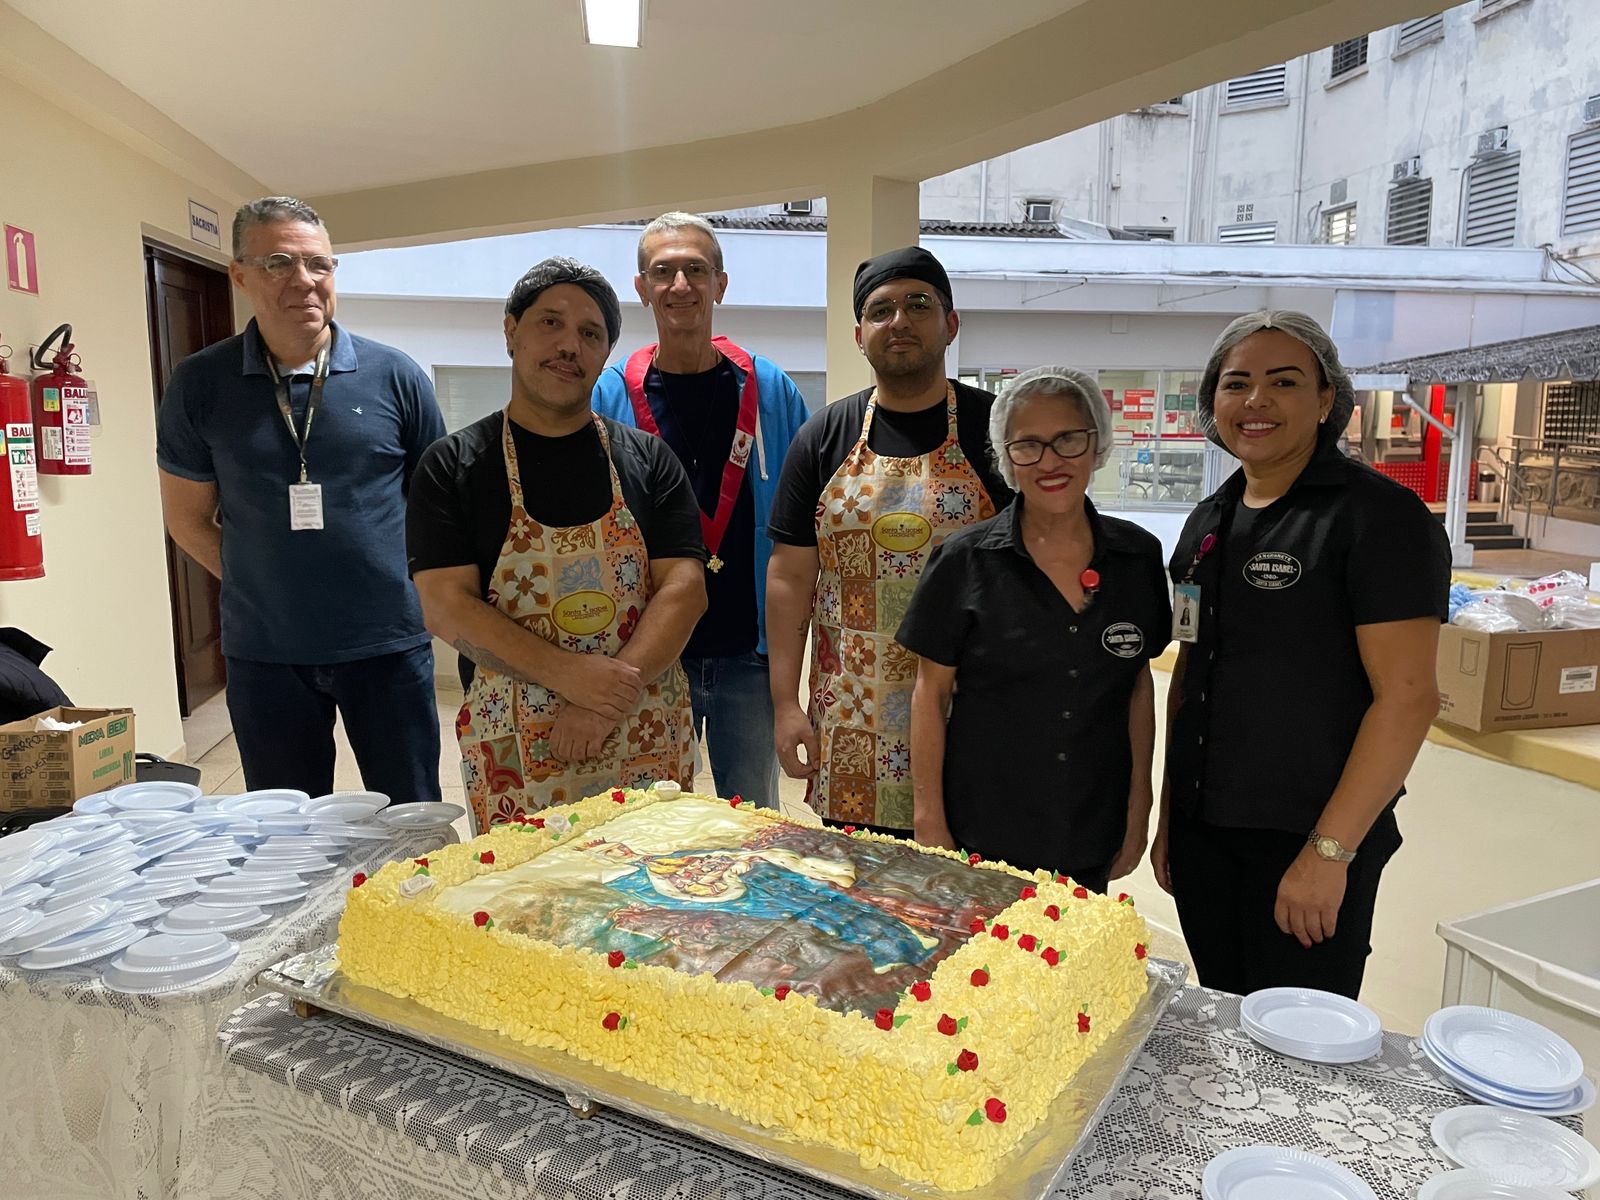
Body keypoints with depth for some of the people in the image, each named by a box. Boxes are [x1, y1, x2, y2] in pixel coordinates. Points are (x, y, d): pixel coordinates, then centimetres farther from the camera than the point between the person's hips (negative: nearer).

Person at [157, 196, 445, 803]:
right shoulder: (200, 384, 0)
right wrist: (265, 587, 0)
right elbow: (187, 516, 8)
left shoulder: (395, 376, -2)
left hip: (388, 643, -1)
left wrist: (399, 589, 1)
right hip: (263, 653, 1)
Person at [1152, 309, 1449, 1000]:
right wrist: (1169, 816, 13)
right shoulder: (1208, 523, 10)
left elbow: (1407, 697, -16)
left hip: (1310, 840, -6)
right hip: (1202, 832, 6)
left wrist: (1330, 851, -19)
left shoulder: (1379, 517, -11)